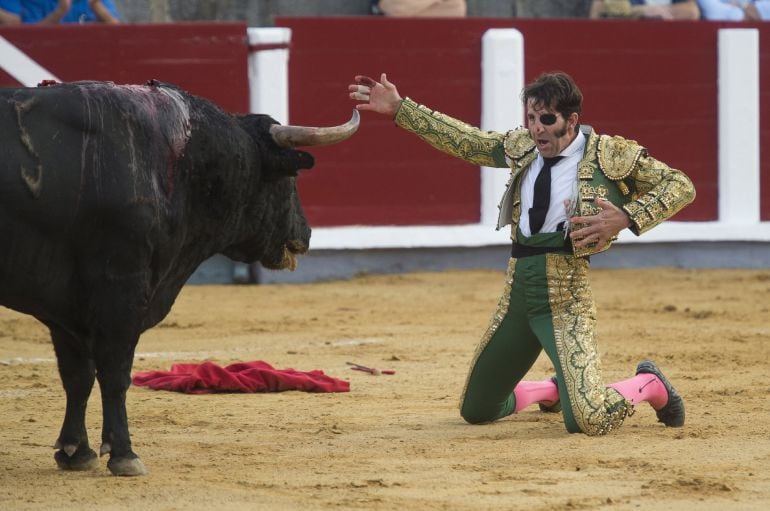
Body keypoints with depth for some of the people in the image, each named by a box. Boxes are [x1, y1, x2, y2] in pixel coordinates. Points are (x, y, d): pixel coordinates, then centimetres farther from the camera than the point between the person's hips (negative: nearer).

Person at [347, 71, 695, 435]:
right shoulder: (522, 147, 9)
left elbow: (681, 185, -4)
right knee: (476, 410, 17)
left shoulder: (610, 155, -6)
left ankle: (649, 386, 10)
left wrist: (626, 218, -18)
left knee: (589, 422, -23)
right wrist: (399, 109, 22)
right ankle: (551, 390, 47)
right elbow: (465, 140, 22)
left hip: (565, 299, -6)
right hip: (516, 293, 6)